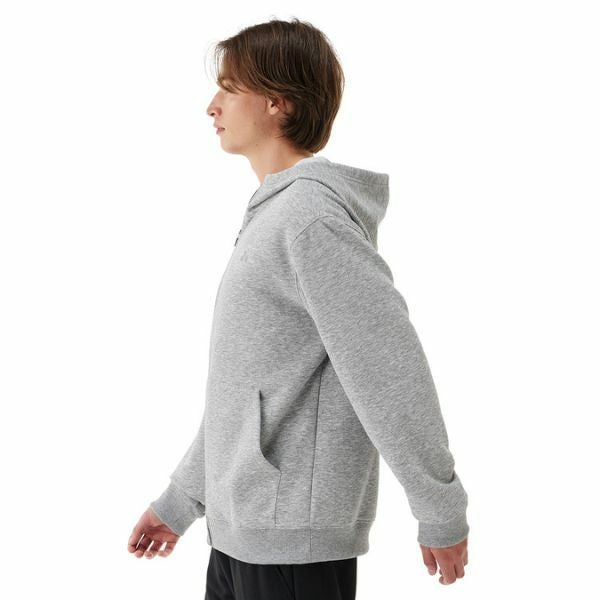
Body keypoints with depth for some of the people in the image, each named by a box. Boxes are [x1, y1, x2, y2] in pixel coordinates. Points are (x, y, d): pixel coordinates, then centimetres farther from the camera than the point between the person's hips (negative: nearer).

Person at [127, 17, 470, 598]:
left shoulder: (310, 217, -18)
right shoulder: (270, 216, 14)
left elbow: (391, 372, -21)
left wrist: (442, 516, -15)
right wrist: (181, 499, 20)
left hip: (295, 538, -9)